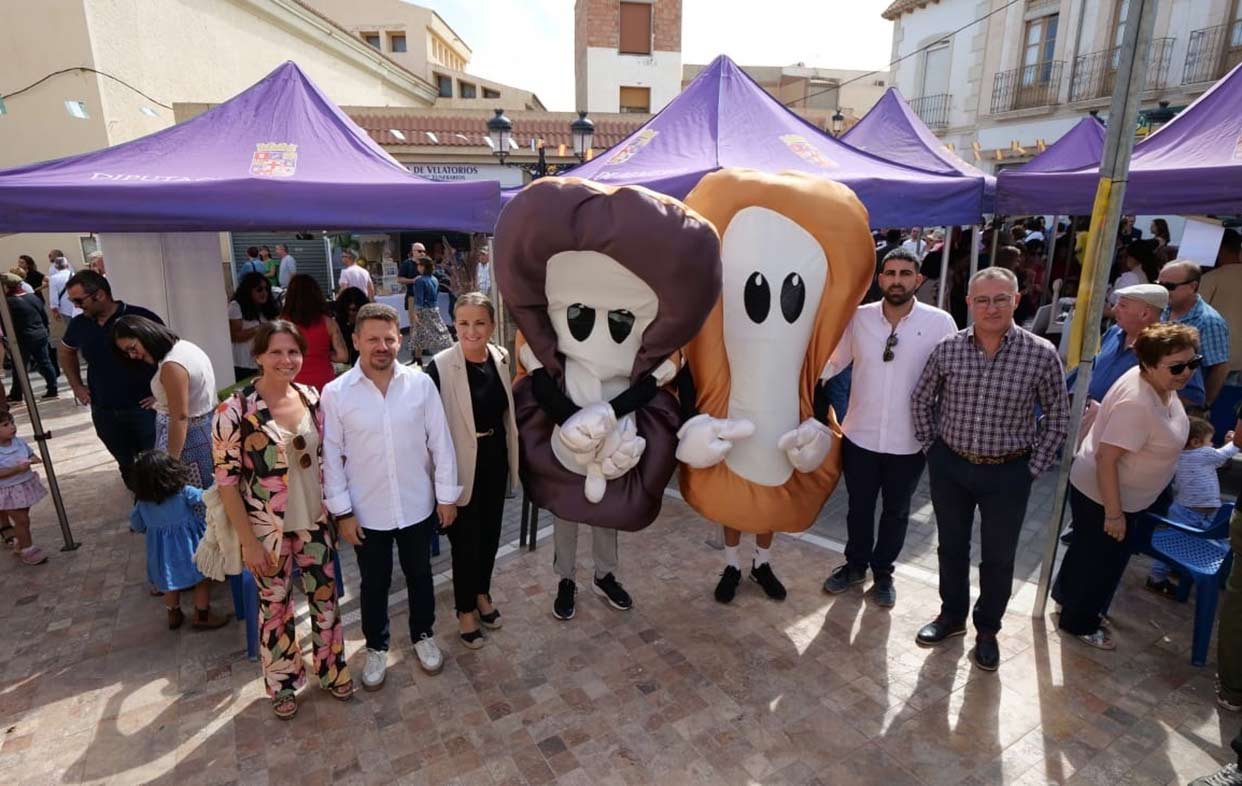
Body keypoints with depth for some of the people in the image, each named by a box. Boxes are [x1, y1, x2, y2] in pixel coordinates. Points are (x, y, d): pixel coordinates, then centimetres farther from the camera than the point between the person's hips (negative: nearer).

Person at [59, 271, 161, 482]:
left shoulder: (140, 318, -15)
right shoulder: (79, 324, 3)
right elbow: (66, 352, 25)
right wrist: (76, 386, 16)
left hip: (143, 408, -5)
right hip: (103, 412, 5)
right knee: (127, 466, 18)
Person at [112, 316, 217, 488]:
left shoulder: (172, 365, -23)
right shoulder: (183, 346, 7)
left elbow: (180, 417, -23)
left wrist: (171, 462, -20)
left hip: (188, 435, -10)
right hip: (203, 428, 10)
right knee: (204, 494, 15)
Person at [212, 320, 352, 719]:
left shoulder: (311, 397, -4)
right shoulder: (235, 411, -18)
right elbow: (226, 480, -13)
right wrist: (249, 541, -12)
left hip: (315, 523, 4)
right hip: (267, 531, -3)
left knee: (325, 598, 16)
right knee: (276, 608, 16)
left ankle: (331, 671, 39)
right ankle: (282, 683, 39)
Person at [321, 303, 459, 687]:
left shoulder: (421, 383, -10)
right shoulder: (335, 393, -11)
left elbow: (440, 442, -5)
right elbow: (331, 456, -6)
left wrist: (447, 495, -2)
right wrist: (342, 511, -6)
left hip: (418, 506, 1)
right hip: (367, 511, -1)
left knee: (420, 576, 20)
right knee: (374, 584, 18)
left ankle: (423, 635, 45)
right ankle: (376, 647, 42)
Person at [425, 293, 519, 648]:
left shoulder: (502, 358, -2)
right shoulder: (441, 366, -20)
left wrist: (511, 456, 16)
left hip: (495, 458, 5)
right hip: (462, 465, -5)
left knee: (490, 531, 20)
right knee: (466, 539, 9)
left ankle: (482, 593, 44)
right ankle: (465, 610, 31)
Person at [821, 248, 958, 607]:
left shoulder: (939, 323, -11)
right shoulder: (858, 318, -6)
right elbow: (832, 361, 1)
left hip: (909, 441, -1)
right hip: (859, 436, 1)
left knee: (896, 511, 18)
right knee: (859, 507, 18)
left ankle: (883, 572, 42)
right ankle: (855, 564, 43)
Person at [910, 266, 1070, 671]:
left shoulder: (1042, 355, -12)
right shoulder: (947, 349, -7)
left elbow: (1058, 417, -1)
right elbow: (921, 399, 7)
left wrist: (1033, 468, -3)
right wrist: (931, 446, 3)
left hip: (1007, 473, -1)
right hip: (949, 466, 2)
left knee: (998, 557, 13)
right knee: (951, 547, 18)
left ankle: (987, 629, 36)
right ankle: (952, 615, 39)